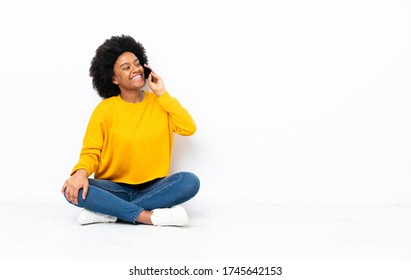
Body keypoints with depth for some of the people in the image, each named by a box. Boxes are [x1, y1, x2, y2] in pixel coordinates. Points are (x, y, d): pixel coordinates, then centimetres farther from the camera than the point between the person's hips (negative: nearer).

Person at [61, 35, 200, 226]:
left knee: (190, 181, -29)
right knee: (73, 189, -29)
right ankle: (148, 216, -29)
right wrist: (81, 172, -27)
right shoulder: (105, 110, -2)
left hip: (153, 189, 2)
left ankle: (108, 212, -26)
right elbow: (91, 151, -4)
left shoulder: (159, 103, 4)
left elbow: (189, 129, -9)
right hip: (115, 189, -1)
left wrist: (162, 94, -7)